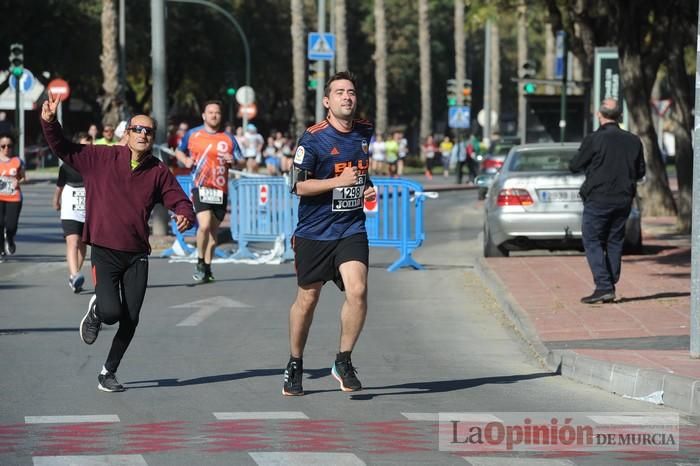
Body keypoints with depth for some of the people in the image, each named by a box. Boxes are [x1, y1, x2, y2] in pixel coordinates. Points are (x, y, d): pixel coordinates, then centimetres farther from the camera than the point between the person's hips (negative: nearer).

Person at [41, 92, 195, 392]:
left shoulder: (158, 172, 4)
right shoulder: (102, 158, -1)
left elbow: (180, 202, 8)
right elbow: (63, 149, 2)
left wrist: (186, 216, -15)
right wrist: (49, 123, -13)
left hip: (137, 256, 3)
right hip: (105, 252, -3)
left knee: (130, 320, 2)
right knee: (111, 312, -19)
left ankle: (109, 372, 22)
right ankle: (95, 310, 20)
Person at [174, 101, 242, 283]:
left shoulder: (228, 138, 7)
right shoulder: (192, 134, 6)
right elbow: (179, 151, 20)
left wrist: (233, 161, -14)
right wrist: (185, 160, -1)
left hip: (221, 190, 3)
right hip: (200, 187, -3)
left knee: (214, 231, 8)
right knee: (204, 225, -20)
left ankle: (207, 268, 21)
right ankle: (200, 262, 0)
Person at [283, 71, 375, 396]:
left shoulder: (365, 132, 6)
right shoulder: (313, 138, -10)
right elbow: (299, 186, -13)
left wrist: (368, 188, 8)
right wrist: (338, 181, -23)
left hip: (352, 229, 3)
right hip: (314, 232, -3)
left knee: (357, 291, -17)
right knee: (307, 299, 8)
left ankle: (343, 362, -2)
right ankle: (294, 365, 27)